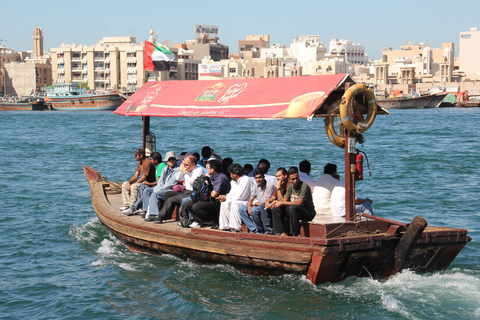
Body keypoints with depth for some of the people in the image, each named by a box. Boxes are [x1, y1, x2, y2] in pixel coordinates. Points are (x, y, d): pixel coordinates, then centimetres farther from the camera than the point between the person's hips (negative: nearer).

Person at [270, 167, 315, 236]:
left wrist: (281, 203, -26)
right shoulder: (290, 186, 6)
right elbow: (284, 201, 5)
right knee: (276, 209, -6)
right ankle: (283, 233, -7)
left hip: (308, 213, -7)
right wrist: (276, 203, -19)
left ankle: (295, 235, -30)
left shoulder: (304, 186, -18)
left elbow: (299, 202, -28)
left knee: (292, 208, -36)